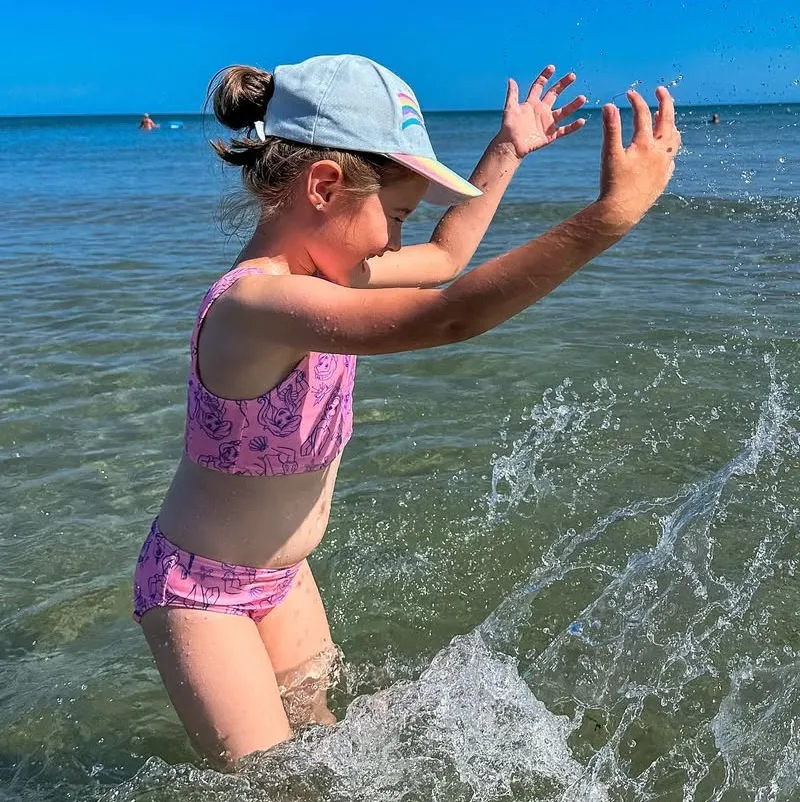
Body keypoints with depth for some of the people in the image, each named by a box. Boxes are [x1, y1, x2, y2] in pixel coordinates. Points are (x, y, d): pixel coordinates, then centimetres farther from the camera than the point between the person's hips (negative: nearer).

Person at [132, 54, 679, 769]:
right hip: (200, 592, -8)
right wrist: (611, 213, -49)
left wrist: (507, 151, 13)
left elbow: (444, 259, 12)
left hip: (281, 574, 8)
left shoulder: (316, 271, -6)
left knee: (319, 740, 20)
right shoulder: (259, 301, -35)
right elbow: (449, 316, -49)